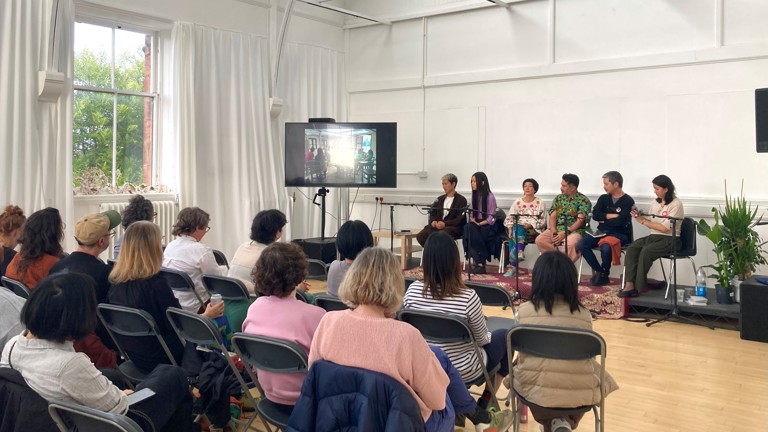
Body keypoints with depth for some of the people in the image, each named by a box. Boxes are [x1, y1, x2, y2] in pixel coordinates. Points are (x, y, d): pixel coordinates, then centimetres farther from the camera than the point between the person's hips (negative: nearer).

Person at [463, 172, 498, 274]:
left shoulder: (490, 197, -7)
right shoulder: (475, 196, 14)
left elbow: (491, 218, -10)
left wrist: (479, 223, -20)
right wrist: (472, 219, -7)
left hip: (487, 226, -5)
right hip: (476, 224, 5)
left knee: (471, 230, -33)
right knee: (467, 228, -29)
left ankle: (480, 264, -26)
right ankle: (479, 263, -32)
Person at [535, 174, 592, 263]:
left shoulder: (583, 200, -1)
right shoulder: (558, 198, 14)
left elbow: (580, 221, -11)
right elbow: (552, 217, 7)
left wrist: (565, 233, -21)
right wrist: (553, 232, -11)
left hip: (574, 230, -5)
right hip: (557, 229, 5)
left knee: (569, 244, -38)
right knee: (539, 240, -20)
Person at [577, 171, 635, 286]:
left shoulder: (628, 201, -6)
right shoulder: (603, 198, 12)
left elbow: (620, 221, -17)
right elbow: (595, 215, -1)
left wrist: (604, 220, -4)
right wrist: (611, 216, -12)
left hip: (620, 234, -6)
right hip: (602, 232, 6)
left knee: (605, 247, -36)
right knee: (582, 243, -19)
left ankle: (604, 275, -9)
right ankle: (599, 271, -11)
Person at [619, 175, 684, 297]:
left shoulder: (676, 204, -9)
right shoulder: (655, 203, 13)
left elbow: (665, 228, -16)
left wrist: (644, 221, -14)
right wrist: (639, 217, -4)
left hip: (669, 240, -6)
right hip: (653, 237, 7)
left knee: (646, 251, -32)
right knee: (631, 249, -21)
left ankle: (638, 287, -22)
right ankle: (630, 284, -28)